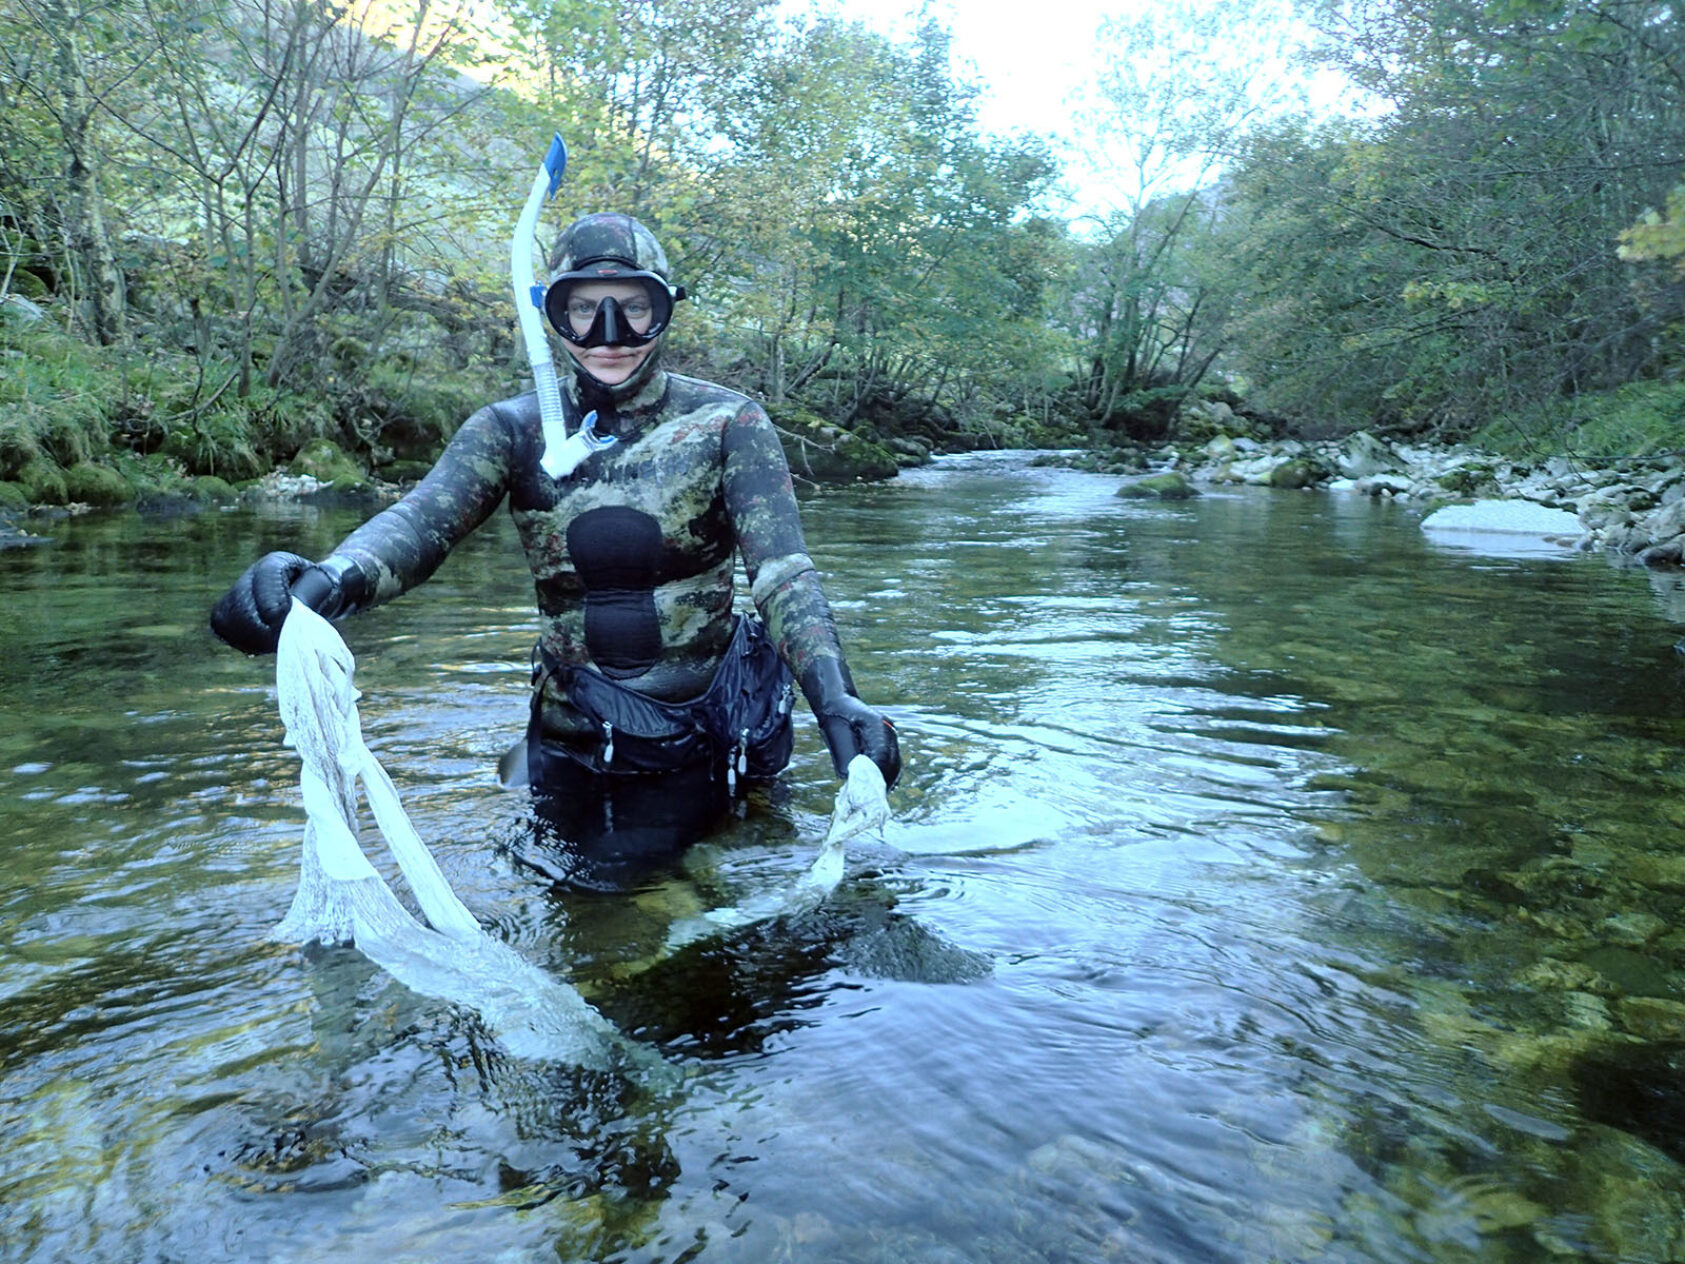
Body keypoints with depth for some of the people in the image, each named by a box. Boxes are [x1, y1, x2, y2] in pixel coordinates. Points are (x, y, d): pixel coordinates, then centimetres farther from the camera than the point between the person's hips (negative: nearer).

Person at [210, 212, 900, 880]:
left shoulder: (726, 423, -11)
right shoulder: (514, 430, -6)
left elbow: (782, 568, -22)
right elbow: (422, 518, -23)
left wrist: (835, 699, -40)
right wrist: (335, 575, -47)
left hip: (698, 729, -2)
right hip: (575, 729, 2)